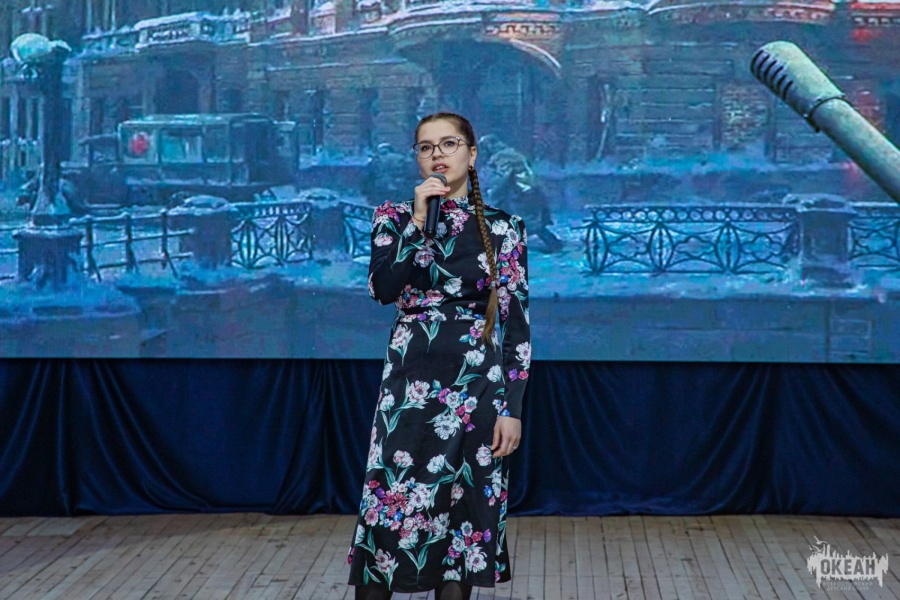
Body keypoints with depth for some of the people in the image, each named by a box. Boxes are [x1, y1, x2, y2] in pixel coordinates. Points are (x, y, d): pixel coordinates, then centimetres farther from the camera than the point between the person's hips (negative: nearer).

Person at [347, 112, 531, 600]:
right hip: (410, 383, 0)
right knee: (389, 505, -4)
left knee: (465, 509, 4)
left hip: (478, 386, 0)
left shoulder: (502, 228, 3)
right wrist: (419, 222, -15)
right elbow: (382, 289, -13)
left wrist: (512, 407, -5)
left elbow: (516, 323, 1)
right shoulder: (395, 217, 5)